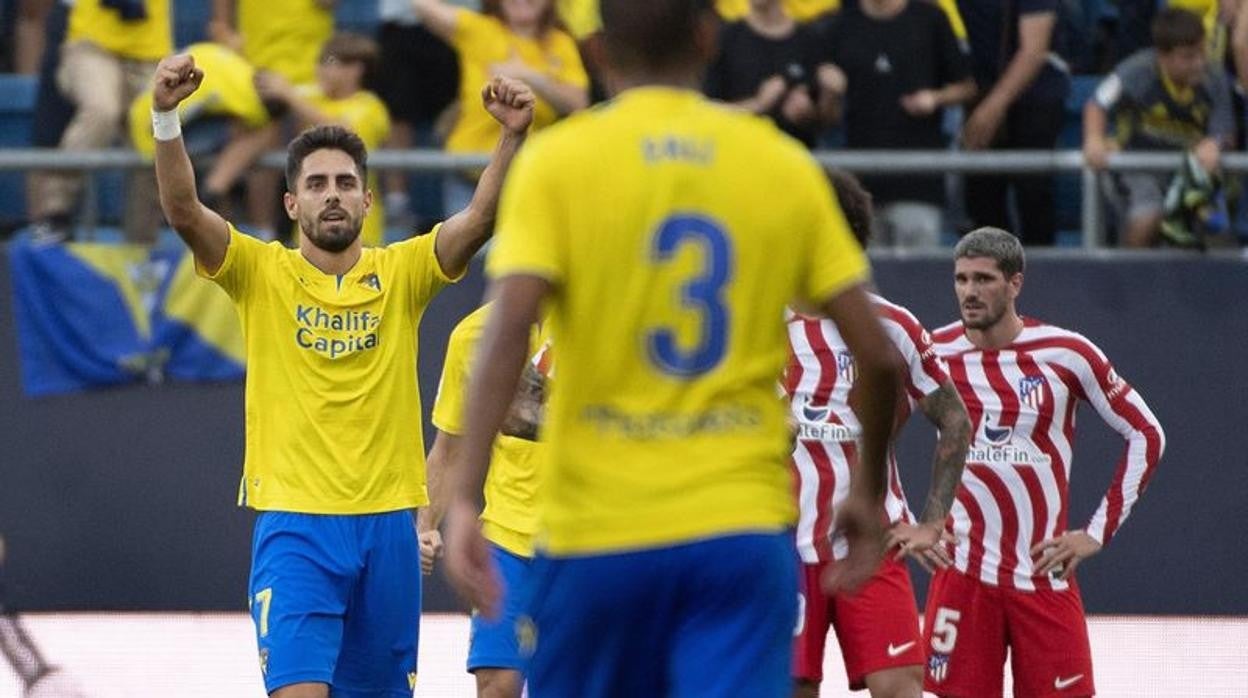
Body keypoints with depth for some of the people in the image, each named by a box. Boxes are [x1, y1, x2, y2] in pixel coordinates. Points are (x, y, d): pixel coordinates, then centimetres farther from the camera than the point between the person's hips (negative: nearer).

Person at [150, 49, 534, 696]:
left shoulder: (401, 273, 5)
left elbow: (479, 218, -9)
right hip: (294, 525, -3)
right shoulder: (262, 273, 0)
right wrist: (166, 117, -30)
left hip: (387, 522, 3)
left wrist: (512, 136, -25)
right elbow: (183, 211, -14)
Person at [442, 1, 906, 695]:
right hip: (743, 529, 1)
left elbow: (507, 337, -14)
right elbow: (880, 358, 5)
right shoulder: (785, 166, 5)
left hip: (597, 531, 0)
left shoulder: (557, 163, -1)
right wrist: (869, 493, 19)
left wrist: (466, 496, -16)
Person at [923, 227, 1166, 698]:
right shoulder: (936, 354, 0)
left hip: (1045, 569, 0)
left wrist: (1097, 533, 0)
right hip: (963, 571, 0)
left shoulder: (1066, 354, -3)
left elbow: (1147, 436, 4)